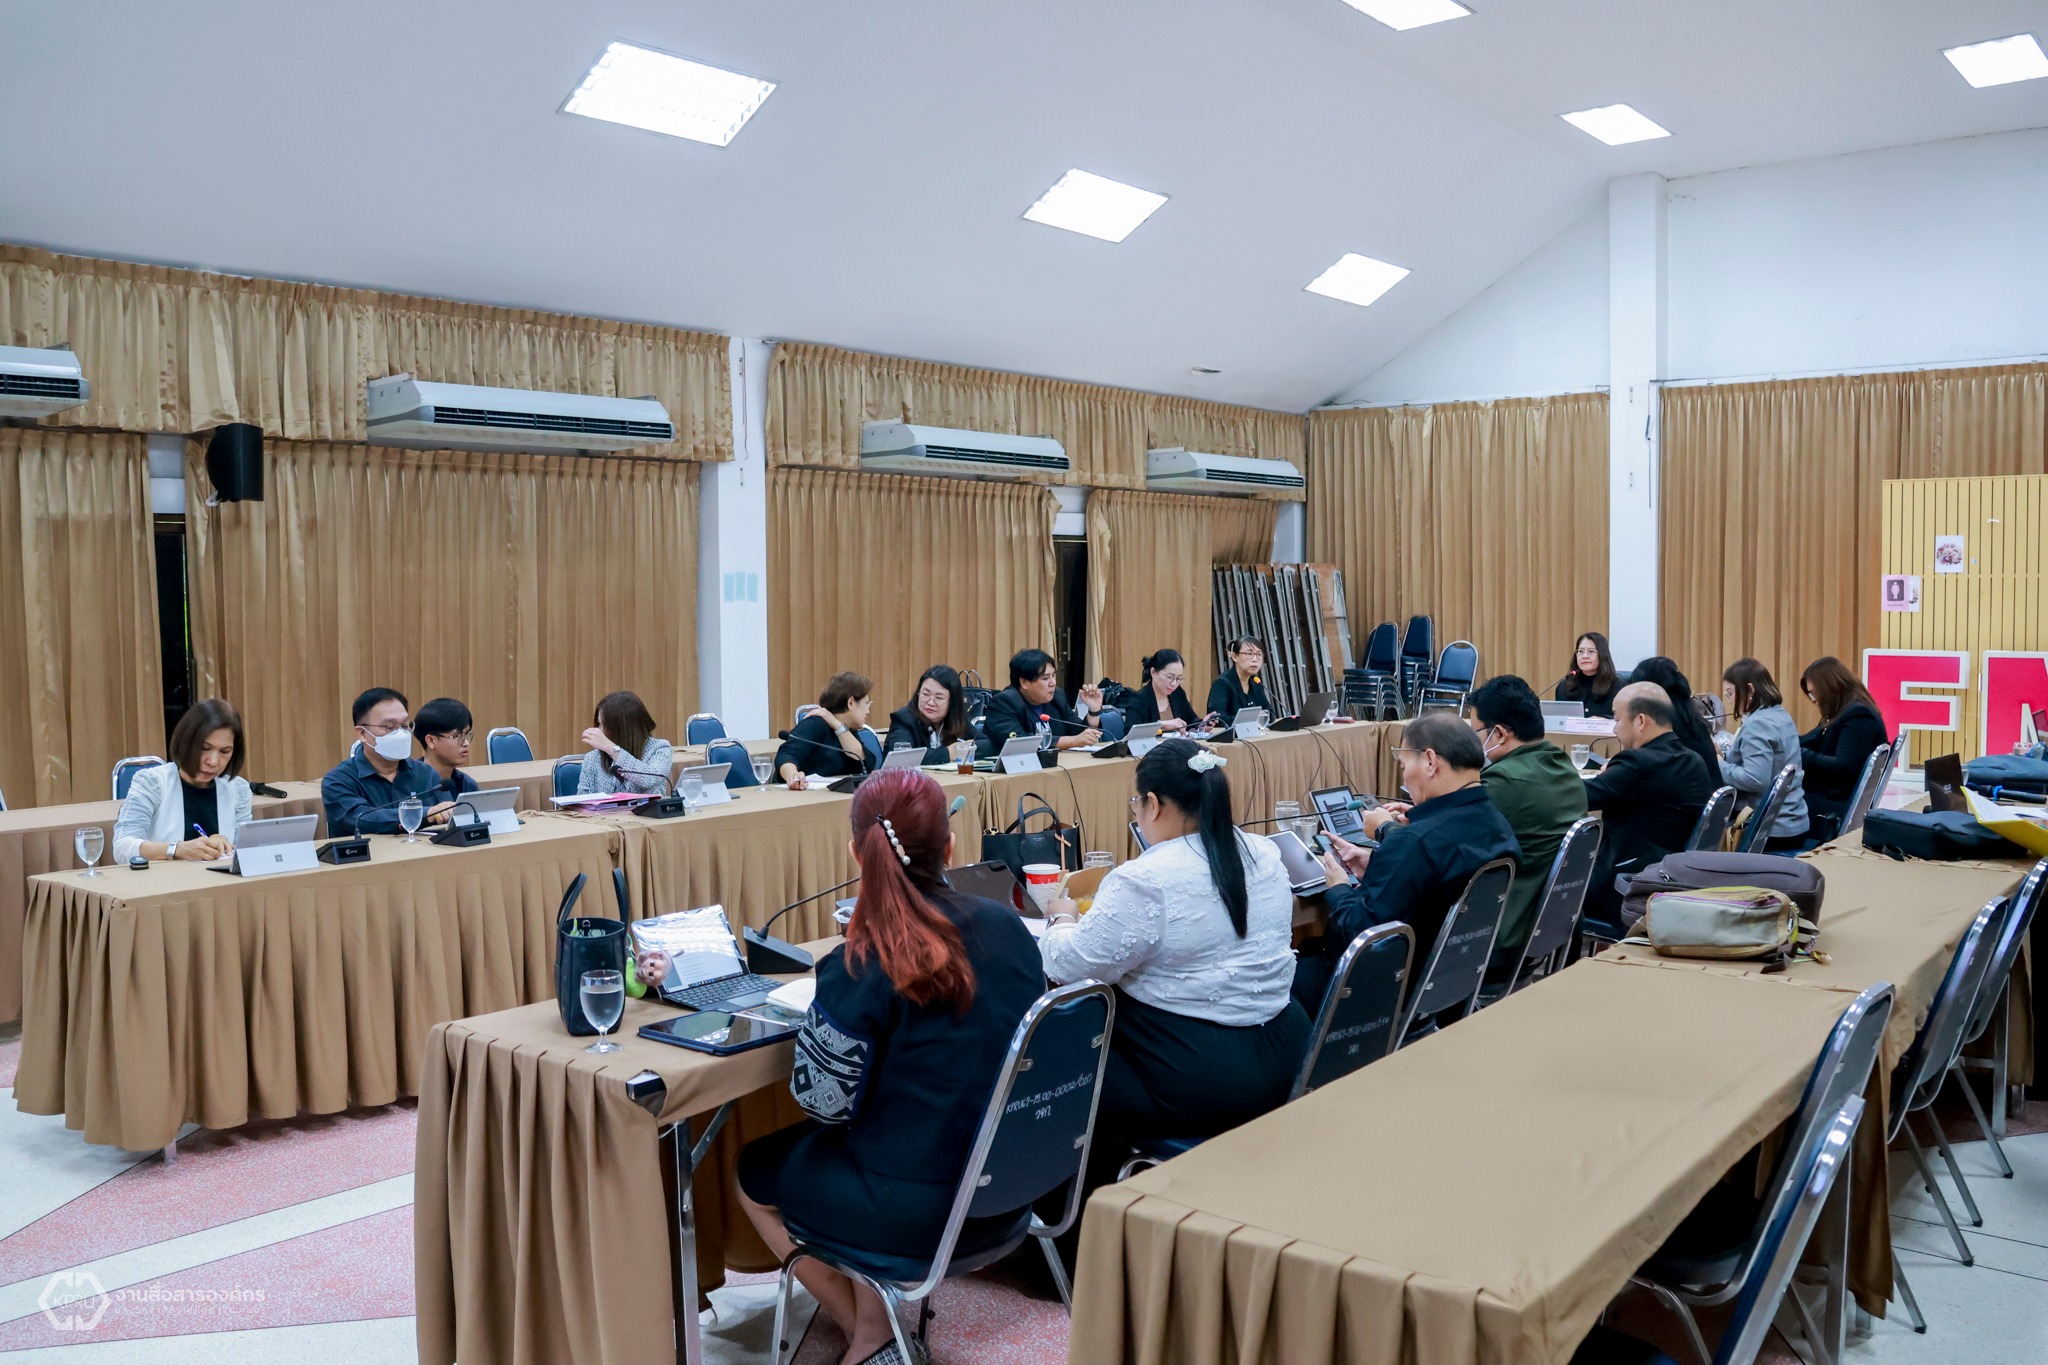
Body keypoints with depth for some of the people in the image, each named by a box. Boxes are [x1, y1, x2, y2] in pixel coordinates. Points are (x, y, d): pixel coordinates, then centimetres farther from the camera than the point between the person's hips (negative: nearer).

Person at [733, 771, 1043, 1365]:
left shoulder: (862, 966, -23)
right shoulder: (1007, 927, -5)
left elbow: (824, 1102, -15)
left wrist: (815, 1023, 3)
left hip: (916, 1209, -6)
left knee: (755, 1171, 21)